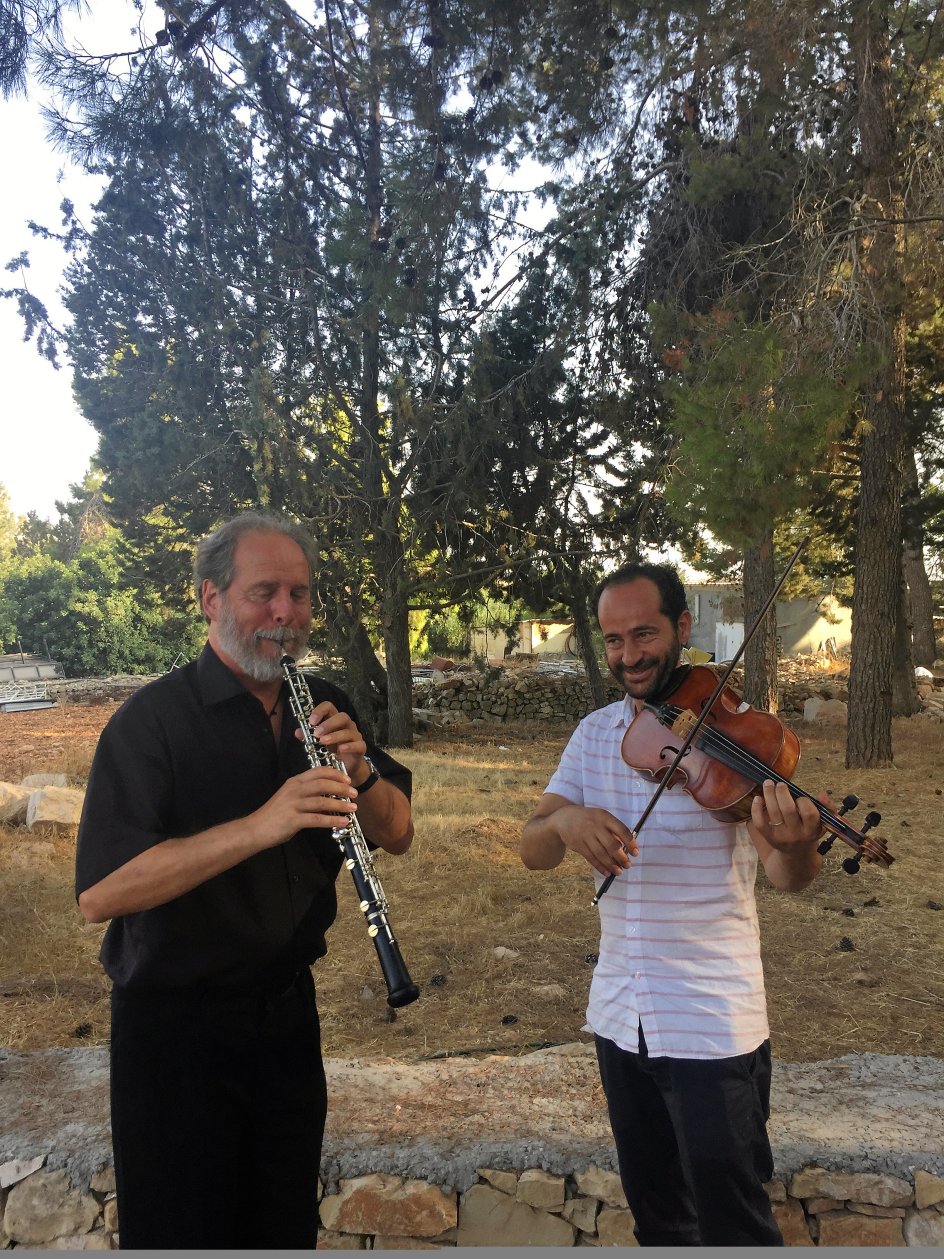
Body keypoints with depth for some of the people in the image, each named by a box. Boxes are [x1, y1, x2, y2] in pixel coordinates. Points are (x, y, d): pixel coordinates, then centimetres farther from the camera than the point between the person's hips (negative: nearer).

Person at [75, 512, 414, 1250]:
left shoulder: (324, 711, 1)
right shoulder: (155, 719, -17)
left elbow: (397, 836, 1)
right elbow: (99, 894, -25)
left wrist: (357, 768, -19)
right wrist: (260, 825, -36)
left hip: (288, 1009, 5)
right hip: (177, 1023, -5)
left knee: (287, 1225, 19)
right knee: (183, 1228, 11)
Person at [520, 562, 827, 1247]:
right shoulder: (595, 734, 2)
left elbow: (787, 877, -20)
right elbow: (534, 851, -3)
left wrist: (797, 848, -44)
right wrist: (565, 821, -26)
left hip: (713, 1028, -5)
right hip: (619, 1017, 5)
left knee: (733, 1227, 7)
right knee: (657, 1216, 22)